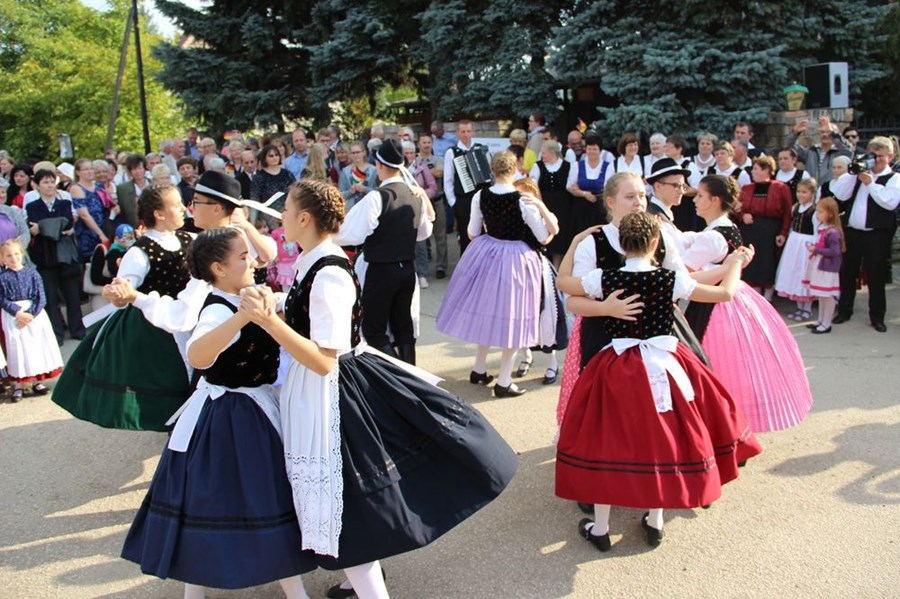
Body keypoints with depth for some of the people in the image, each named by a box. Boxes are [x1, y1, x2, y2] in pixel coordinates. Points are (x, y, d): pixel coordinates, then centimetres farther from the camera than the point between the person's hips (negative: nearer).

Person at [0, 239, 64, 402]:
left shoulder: (31, 272, -2)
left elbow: (41, 297, -4)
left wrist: (31, 313, -15)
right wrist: (18, 312, -17)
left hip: (35, 314, 2)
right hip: (13, 317, -2)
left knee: (38, 346, 6)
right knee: (17, 348, 1)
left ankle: (38, 381, 19)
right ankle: (18, 385, 9)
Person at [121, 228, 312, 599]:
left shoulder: (240, 301, 3)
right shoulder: (219, 311, -25)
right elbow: (196, 356, -48)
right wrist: (242, 317, -57)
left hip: (253, 410, 10)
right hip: (228, 420, -10)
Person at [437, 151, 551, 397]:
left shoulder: (480, 197, -7)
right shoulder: (524, 200, -18)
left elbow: (473, 233, 4)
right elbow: (544, 238, -11)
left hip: (486, 254, 4)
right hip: (516, 258, -4)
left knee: (486, 311, 20)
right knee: (510, 317, 5)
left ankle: (479, 370, 32)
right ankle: (504, 382, 11)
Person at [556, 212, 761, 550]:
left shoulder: (604, 278, -8)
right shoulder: (671, 280, -9)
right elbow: (725, 294, -2)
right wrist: (734, 263, 17)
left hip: (616, 371, 0)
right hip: (664, 366, 1)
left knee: (605, 442, 10)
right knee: (663, 440, 17)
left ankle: (600, 528, 17)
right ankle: (655, 522, 28)